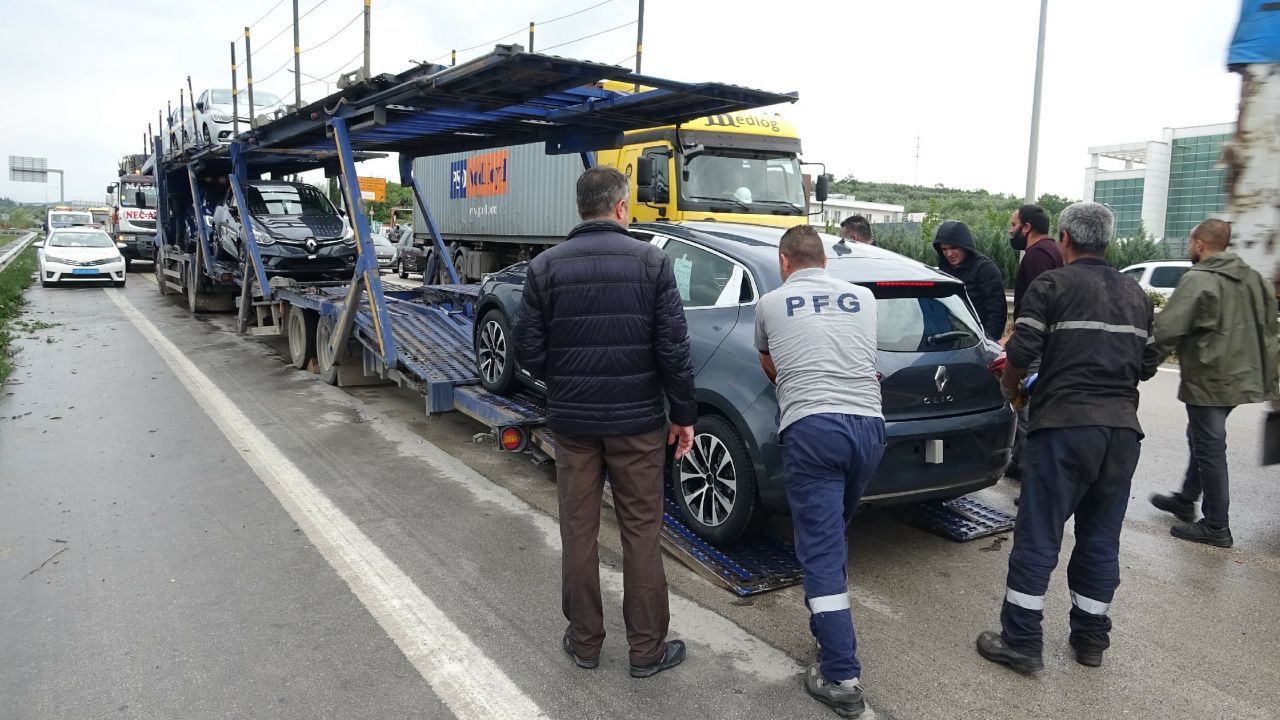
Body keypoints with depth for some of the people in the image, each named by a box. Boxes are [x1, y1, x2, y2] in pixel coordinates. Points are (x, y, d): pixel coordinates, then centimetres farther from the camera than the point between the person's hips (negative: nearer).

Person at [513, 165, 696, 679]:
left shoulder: (546, 266, -2)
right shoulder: (651, 262, -7)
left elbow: (529, 351, -2)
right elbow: (673, 348, -9)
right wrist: (683, 415, 1)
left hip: (571, 421, 2)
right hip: (637, 422, -1)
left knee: (578, 532, 14)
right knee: (641, 534, 9)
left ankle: (584, 642, 26)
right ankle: (647, 650, 20)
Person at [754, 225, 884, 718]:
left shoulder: (770, 304, 12)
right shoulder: (863, 298, 18)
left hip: (811, 428, -4)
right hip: (867, 424, 4)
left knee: (821, 549, -2)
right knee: (833, 535, 23)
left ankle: (842, 678, -3)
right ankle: (827, 627, 37)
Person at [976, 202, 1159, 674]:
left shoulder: (1052, 285, -3)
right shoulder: (1135, 294, 15)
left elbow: (1021, 351, -11)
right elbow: (1148, 364, 17)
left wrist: (1008, 386, 8)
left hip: (1065, 426, -6)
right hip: (1123, 427, 6)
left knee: (1038, 537, 1)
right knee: (1101, 538, 16)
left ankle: (1021, 641, 7)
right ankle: (1091, 637, 27)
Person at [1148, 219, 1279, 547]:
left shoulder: (1197, 280, -18)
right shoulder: (1253, 278, 10)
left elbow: (1167, 329, -23)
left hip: (1208, 380, -9)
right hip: (1241, 376, 9)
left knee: (1209, 448, 0)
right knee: (1202, 440, 22)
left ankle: (1216, 527, 9)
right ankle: (1185, 500, 36)